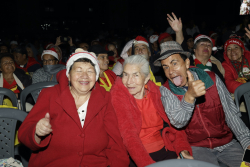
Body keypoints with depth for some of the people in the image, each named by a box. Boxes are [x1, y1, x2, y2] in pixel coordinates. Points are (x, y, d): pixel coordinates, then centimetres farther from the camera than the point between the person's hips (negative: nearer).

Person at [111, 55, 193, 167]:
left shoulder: (155, 91, 5)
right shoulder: (118, 96, -7)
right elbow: (128, 134, -17)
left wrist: (183, 149, -8)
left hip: (166, 150, 4)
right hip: (136, 157, -3)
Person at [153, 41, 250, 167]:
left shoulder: (212, 79, -2)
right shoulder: (166, 91, -8)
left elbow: (231, 114, 4)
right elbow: (178, 123, -25)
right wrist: (189, 96, -40)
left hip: (227, 143, 3)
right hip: (196, 147, -2)